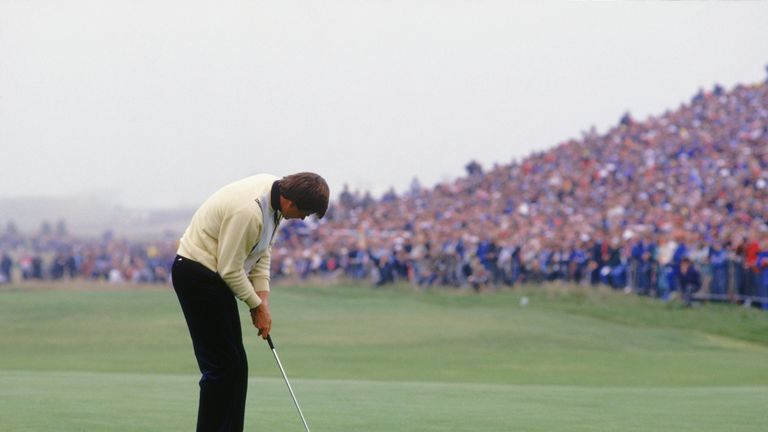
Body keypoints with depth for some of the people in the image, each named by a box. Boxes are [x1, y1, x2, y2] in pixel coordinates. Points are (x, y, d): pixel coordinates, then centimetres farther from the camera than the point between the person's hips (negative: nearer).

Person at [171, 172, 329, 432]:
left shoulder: (274, 191, 0)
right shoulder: (249, 211, -30)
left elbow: (262, 250, 12)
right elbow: (230, 269, -23)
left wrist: (263, 297, 5)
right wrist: (257, 305, -9)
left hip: (213, 275, 10)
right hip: (196, 273, -10)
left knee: (235, 365, 10)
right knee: (220, 365, -11)